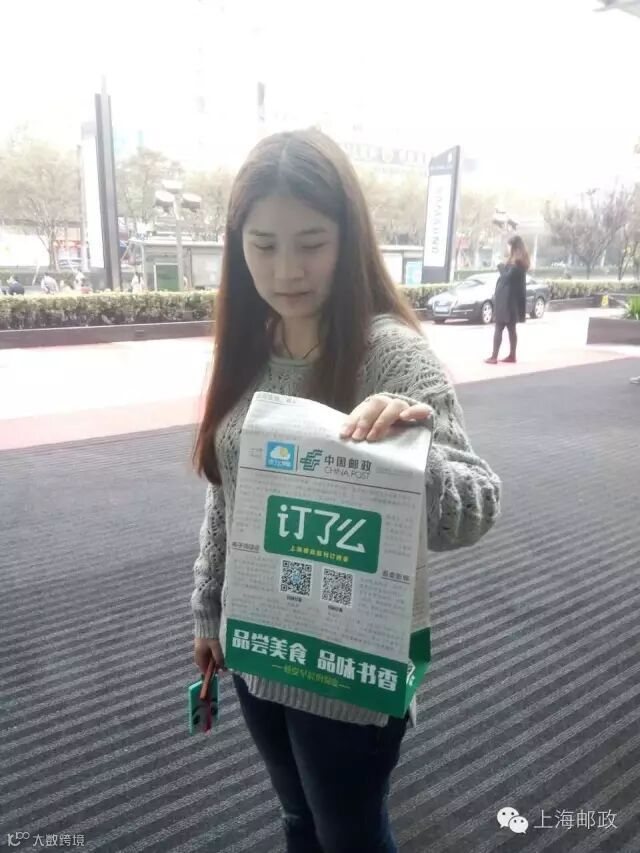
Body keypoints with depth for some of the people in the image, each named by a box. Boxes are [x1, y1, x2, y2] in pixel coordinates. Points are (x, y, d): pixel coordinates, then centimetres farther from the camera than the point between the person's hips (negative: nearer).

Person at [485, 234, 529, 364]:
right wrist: (503, 267, 1)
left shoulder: (516, 262, -16)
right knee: (511, 328, 11)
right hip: (512, 298, 9)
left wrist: (501, 267, -6)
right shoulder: (520, 261, 14)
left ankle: (494, 357, -4)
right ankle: (512, 356, 14)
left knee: (499, 328, -5)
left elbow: (507, 276, -22)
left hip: (507, 298, -9)